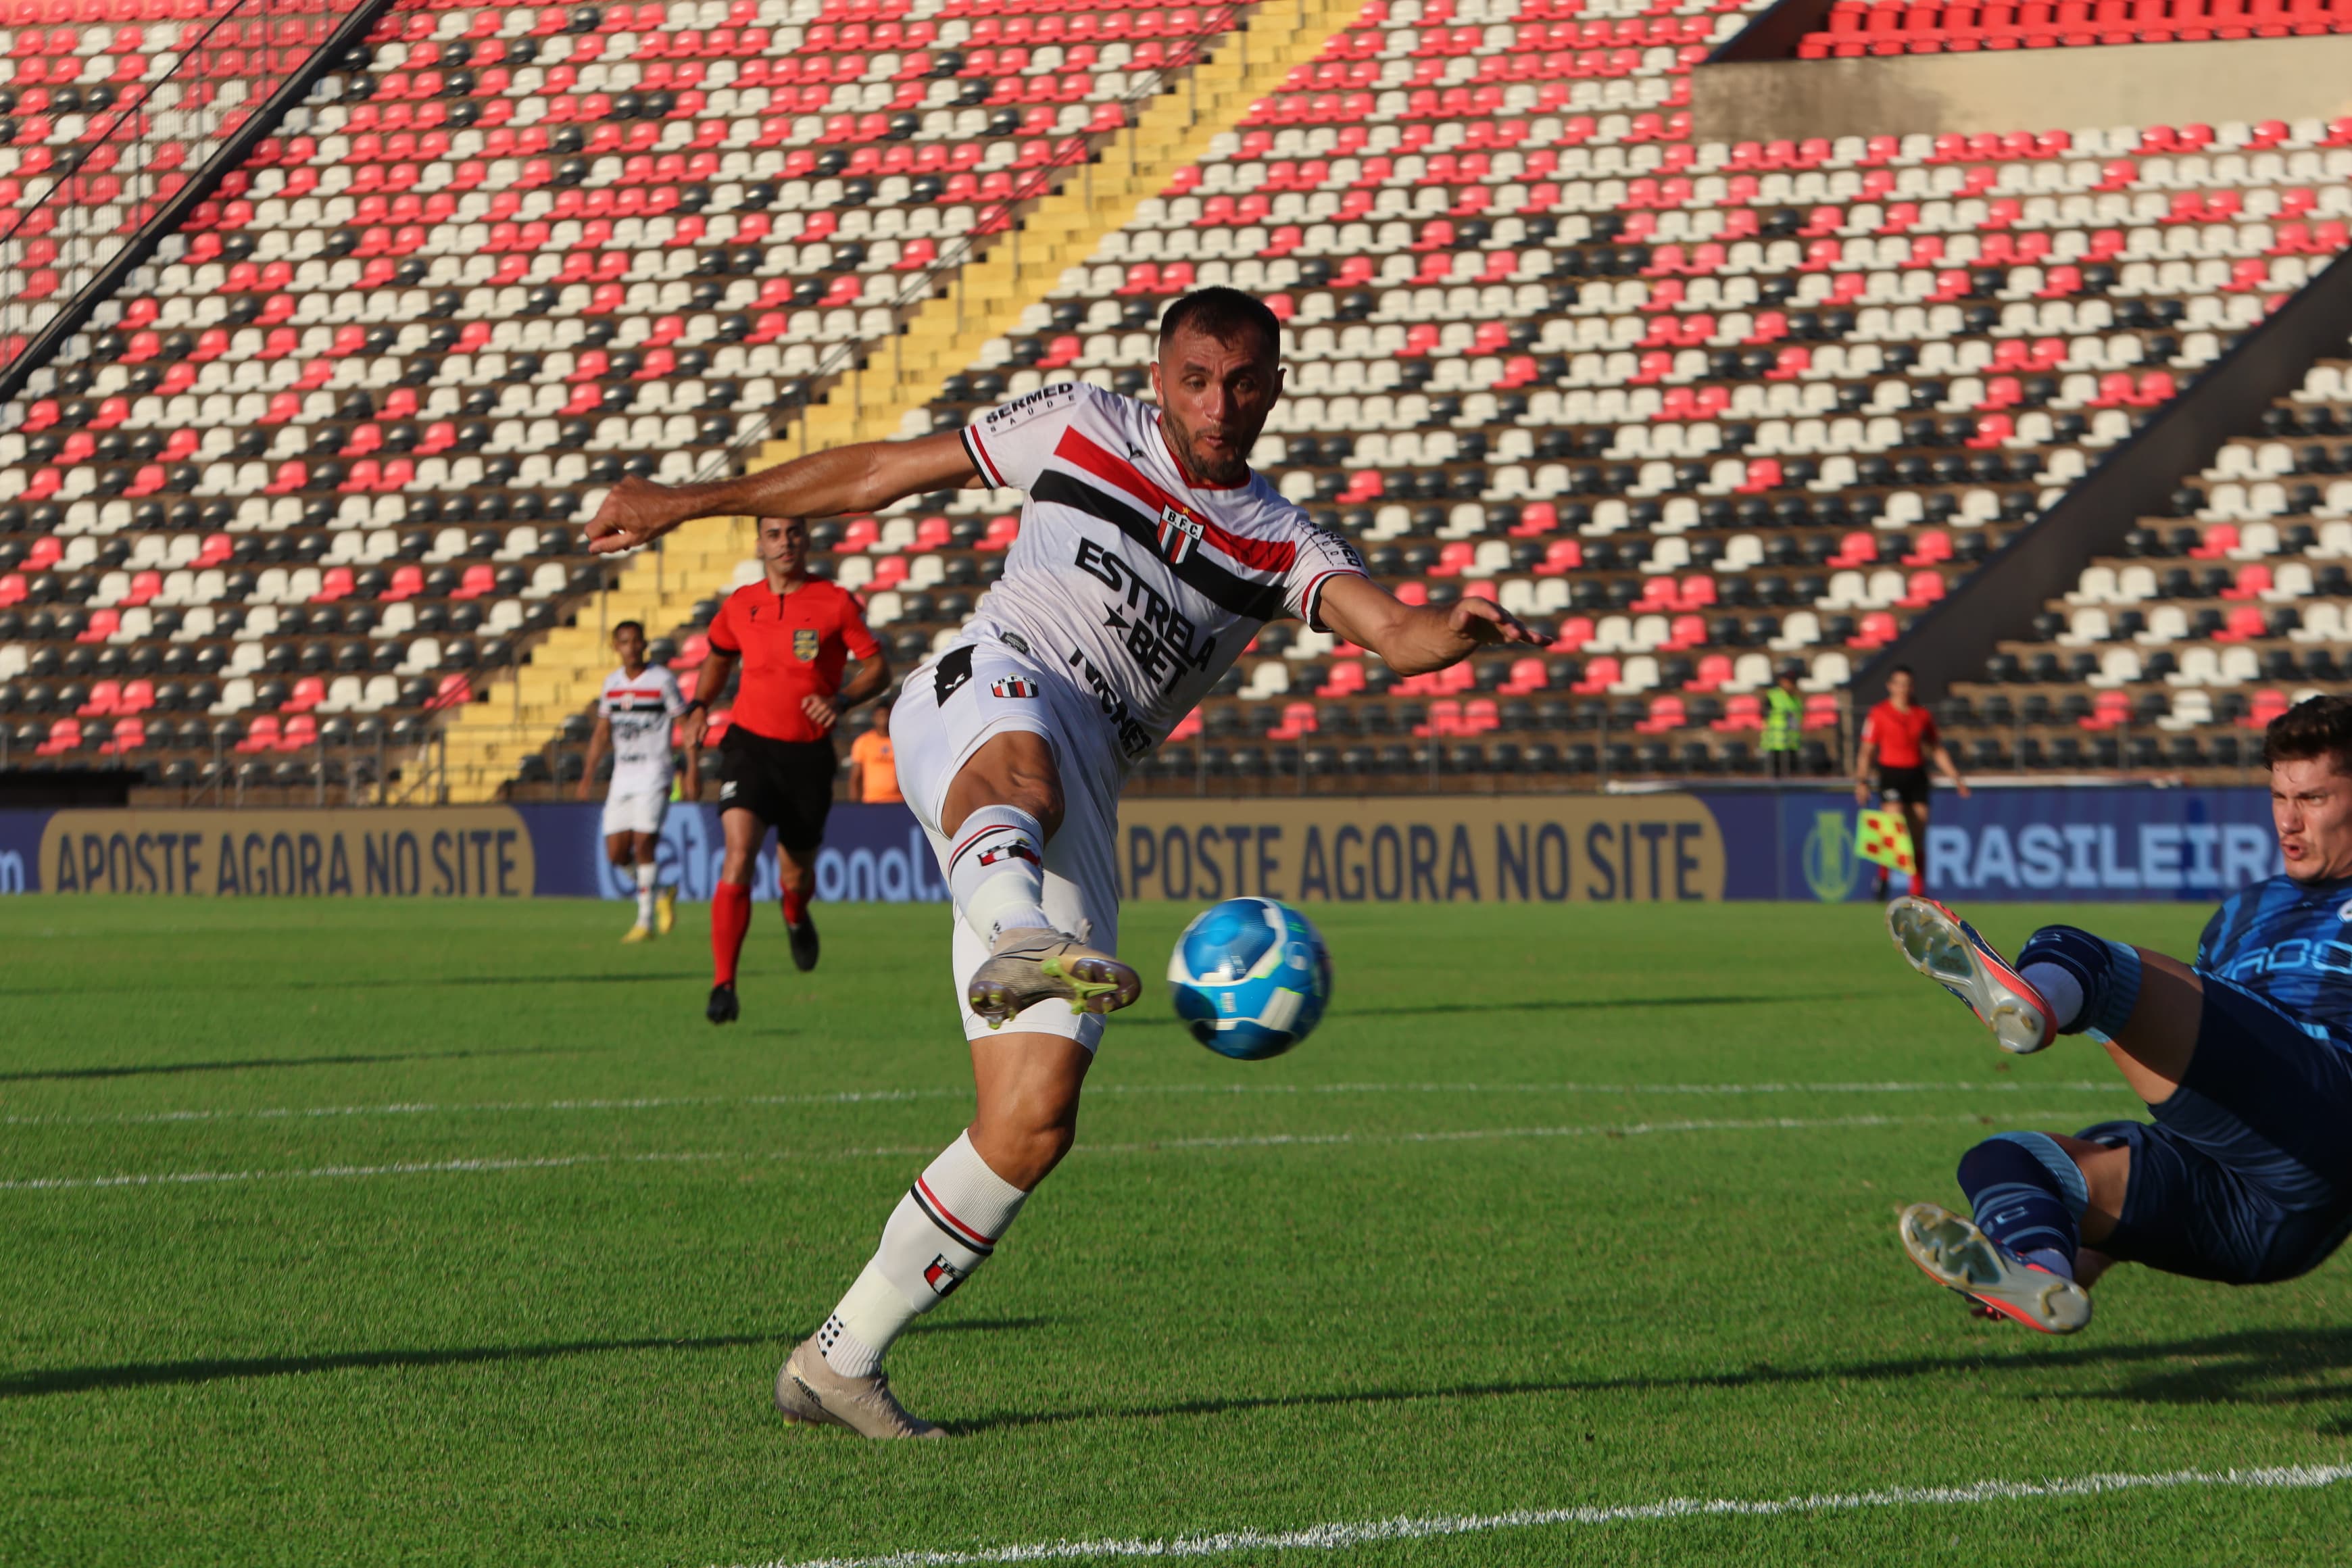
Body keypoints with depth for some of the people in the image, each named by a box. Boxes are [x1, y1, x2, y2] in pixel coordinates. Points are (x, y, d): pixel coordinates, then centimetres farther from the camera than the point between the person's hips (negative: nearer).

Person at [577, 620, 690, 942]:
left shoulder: (662, 680, -4)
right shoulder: (612, 683, 11)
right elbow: (602, 731, 19)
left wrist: (693, 768, -11)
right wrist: (590, 772, 11)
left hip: (653, 777, -6)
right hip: (622, 778, 6)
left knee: (643, 844, -15)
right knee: (616, 854, 1)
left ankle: (646, 921, -10)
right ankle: (664, 891, 24)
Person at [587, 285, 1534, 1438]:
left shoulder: (1281, 548, 16)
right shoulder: (1081, 430, 14)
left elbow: (1388, 630, -4)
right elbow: (883, 473, 22)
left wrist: (1453, 632, -29)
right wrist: (690, 504, 24)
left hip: (1083, 805, 3)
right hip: (987, 693, -3)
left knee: (1034, 1125, -7)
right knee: (1023, 767, -44)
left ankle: (839, 1360, 5)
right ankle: (1017, 944, -79)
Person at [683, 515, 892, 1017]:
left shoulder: (835, 603, -3)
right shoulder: (740, 605, 5)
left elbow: (878, 668, 1)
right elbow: (719, 658, 24)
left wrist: (841, 700, -17)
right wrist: (699, 707, 8)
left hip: (809, 752, 0)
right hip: (750, 744, 0)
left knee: (796, 875, 11)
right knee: (738, 856, -21)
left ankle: (796, 915, 52)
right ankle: (723, 986, -21)